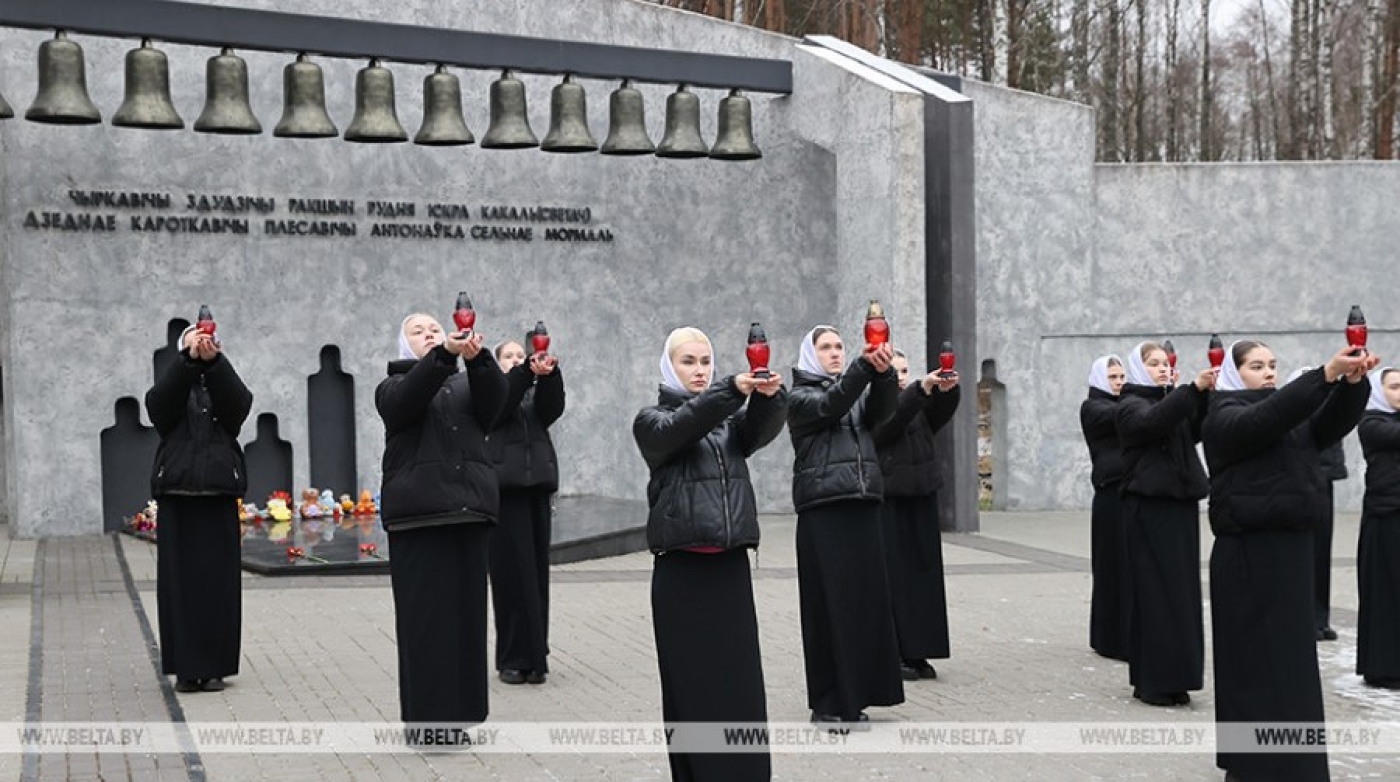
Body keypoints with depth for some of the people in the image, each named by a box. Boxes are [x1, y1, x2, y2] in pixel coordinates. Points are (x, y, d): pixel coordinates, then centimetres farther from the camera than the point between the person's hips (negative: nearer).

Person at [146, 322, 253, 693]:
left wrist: (213, 360, -29)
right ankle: (185, 667, 5)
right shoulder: (172, 387, 11)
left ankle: (213, 666, 7)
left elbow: (239, 404, -13)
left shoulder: (223, 385, 11)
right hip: (177, 495, 0)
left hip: (219, 495, 0)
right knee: (179, 580, -1)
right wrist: (189, 359, -27)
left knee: (218, 581, -1)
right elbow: (157, 403, -14)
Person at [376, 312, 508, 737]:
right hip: (418, 511, -3)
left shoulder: (465, 384, 19)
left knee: (467, 610, 5)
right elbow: (408, 397, -15)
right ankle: (427, 715, 0)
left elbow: (495, 399, -4)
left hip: (470, 507, 4)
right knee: (425, 614, -4)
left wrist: (477, 358, -22)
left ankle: (460, 711, 13)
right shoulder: (393, 387, 10)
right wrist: (445, 354, -29)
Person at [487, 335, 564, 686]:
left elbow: (553, 408, -6)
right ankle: (513, 658, 0)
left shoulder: (537, 395, 17)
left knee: (536, 572, 3)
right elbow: (500, 404, -15)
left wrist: (549, 374, -26)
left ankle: (535, 657, 8)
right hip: (504, 489, -3)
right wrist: (527, 372, -31)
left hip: (537, 488, 3)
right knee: (511, 573, -5)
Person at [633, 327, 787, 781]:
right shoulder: (652, 420, 6)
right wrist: (732, 389, -31)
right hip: (680, 569, -3)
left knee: (741, 683, 1)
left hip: (730, 565, 3)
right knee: (690, 686, -1)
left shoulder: (730, 417, 16)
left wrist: (769, 396, -28)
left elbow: (761, 428, -6)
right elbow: (678, 428, -17)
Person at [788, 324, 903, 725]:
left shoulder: (858, 393, 18)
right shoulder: (800, 398, 4)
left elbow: (881, 409, -4)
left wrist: (884, 373, -24)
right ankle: (828, 703, 1)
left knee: (865, 599, 4)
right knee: (829, 603, -5)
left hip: (862, 507, 5)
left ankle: (854, 695, 12)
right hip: (822, 510, -5)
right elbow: (831, 405, -16)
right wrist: (864, 366, -30)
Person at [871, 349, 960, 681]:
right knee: (893, 577, -5)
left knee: (924, 575, 5)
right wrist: (923, 387, -34)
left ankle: (916, 652, 11)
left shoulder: (922, 407, 13)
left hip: (922, 499, 6)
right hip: (889, 502, -6)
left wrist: (949, 389, -28)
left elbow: (943, 411, -7)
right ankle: (893, 653, 2)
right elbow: (892, 418, -23)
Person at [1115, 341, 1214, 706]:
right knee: (1155, 590, -8)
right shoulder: (1131, 405, -1)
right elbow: (1152, 421, -24)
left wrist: (1206, 395, -11)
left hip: (1180, 503, 7)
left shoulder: (1171, 400, 20)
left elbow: (1197, 431, 4)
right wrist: (1193, 388, -32)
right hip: (1149, 505, -7)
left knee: (1181, 589, 6)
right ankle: (1151, 681, -3)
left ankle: (1172, 677, 12)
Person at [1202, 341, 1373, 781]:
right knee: (1257, 661, -3)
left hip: (1291, 549, 7)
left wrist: (1353, 382, -21)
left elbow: (1333, 423, -1)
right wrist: (1327, 374, -34)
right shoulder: (1225, 418, -5)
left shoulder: (1289, 417, 16)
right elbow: (1268, 418, -25)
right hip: (1249, 554, -7)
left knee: (1289, 659, 11)